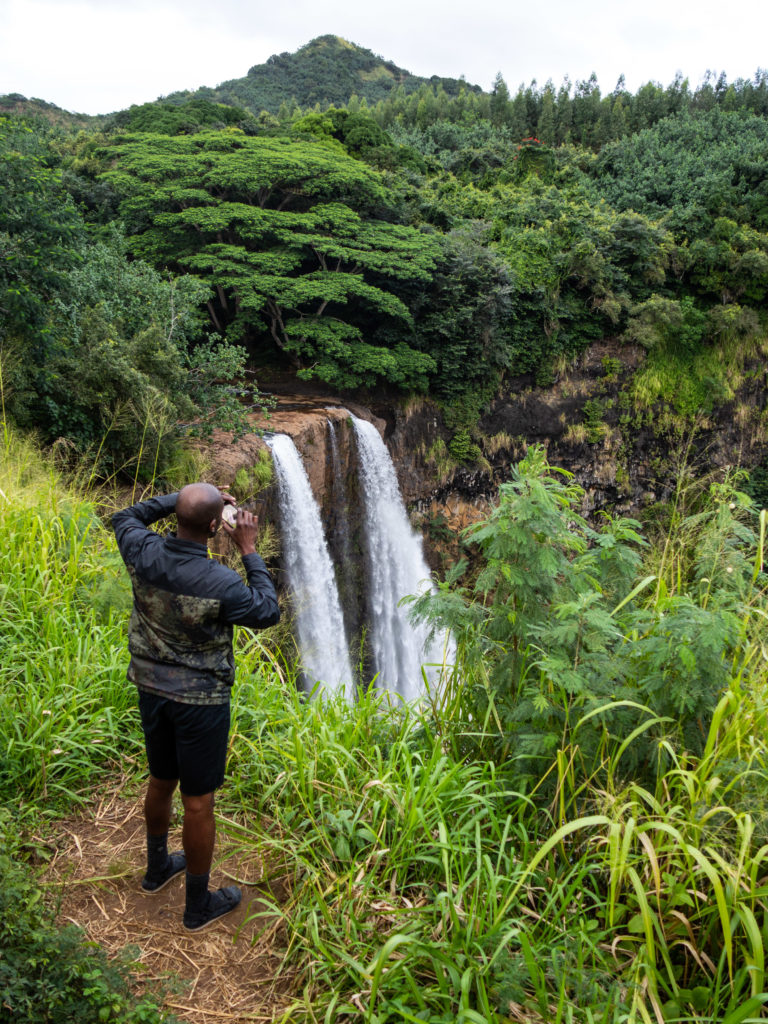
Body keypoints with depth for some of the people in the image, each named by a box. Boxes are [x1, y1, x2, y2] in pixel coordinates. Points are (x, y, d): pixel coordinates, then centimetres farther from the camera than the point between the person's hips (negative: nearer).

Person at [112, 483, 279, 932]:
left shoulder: (144, 554, -14)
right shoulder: (220, 583, -28)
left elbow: (126, 518, 10)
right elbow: (267, 612, -10)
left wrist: (181, 499, 4)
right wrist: (250, 552, -8)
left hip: (151, 688, 6)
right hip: (200, 700, -6)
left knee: (161, 781, 26)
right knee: (198, 801, 10)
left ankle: (158, 869, 50)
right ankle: (199, 904, 28)